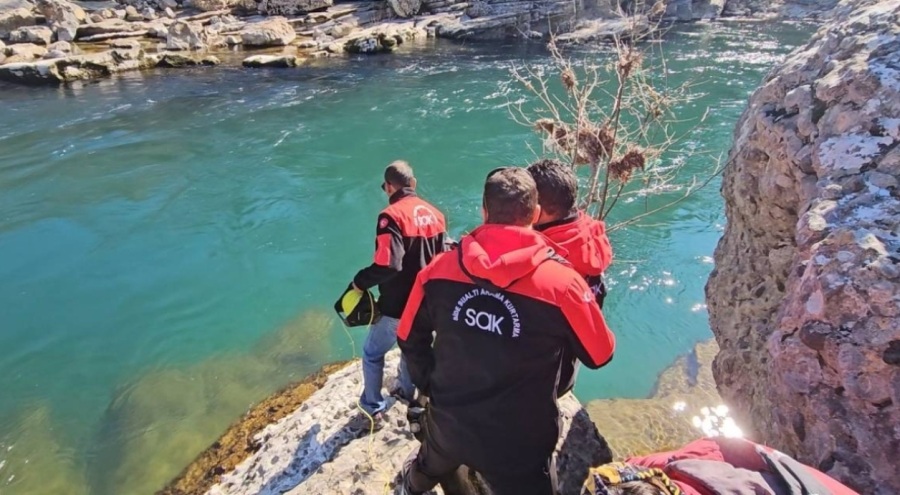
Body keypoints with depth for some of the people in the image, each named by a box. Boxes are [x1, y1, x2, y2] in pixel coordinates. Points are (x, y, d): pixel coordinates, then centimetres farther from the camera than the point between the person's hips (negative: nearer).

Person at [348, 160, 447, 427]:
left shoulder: (392, 215, -20)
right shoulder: (435, 214, 3)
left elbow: (388, 265, -29)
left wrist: (359, 281, -13)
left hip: (396, 306, -6)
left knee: (372, 353, 14)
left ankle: (372, 410, 23)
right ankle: (406, 390, 47)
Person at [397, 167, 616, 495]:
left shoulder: (439, 270, -14)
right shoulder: (562, 284, -25)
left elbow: (409, 340, 1)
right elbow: (600, 355, -7)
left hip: (447, 426, 4)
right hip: (517, 446, -3)